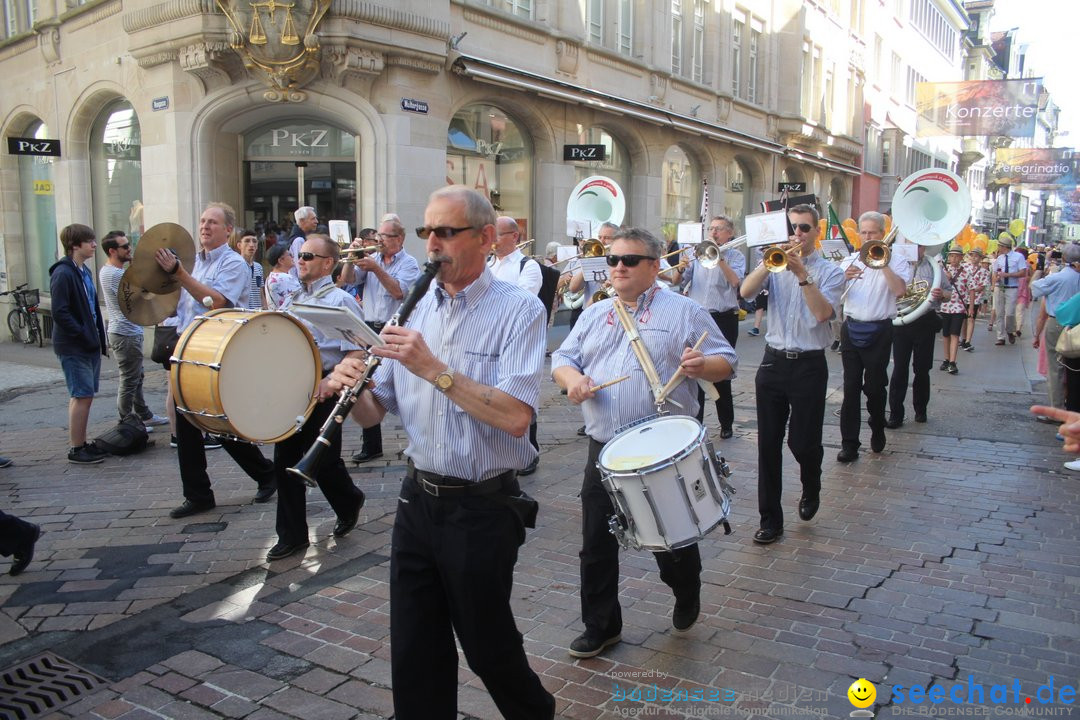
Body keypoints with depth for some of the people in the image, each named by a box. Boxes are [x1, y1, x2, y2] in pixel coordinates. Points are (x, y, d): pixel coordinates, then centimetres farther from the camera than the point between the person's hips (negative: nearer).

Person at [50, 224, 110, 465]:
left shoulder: (84, 271, 13)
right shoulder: (63, 273, -14)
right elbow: (60, 313, -19)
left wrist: (99, 337, 12)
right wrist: (84, 336, -18)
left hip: (89, 344, 9)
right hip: (73, 347, -9)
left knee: (83, 395, 13)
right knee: (83, 396, -6)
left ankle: (82, 443, 21)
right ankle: (76, 449, 2)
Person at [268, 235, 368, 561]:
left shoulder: (340, 300, -6)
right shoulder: (290, 299, 15)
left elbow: (357, 352, -15)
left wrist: (332, 381, -27)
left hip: (321, 392, -7)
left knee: (324, 463, 3)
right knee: (284, 462, 7)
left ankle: (350, 502, 34)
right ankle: (292, 535, 18)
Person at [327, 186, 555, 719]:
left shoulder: (518, 309, -10)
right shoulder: (416, 309, 7)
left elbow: (516, 417, -23)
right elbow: (374, 413, 7)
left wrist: (434, 368, -26)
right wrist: (352, 388, -14)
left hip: (481, 508, -5)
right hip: (417, 498, 5)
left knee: (486, 644, 13)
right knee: (414, 651, 13)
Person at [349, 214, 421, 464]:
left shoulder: (409, 263, -3)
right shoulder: (372, 258, 13)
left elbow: (399, 291, -18)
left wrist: (376, 269, -23)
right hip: (370, 331, 5)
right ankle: (371, 446, 17)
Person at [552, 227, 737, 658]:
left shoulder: (684, 312, -1)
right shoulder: (594, 315, 13)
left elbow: (726, 363, -3)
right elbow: (561, 359, 13)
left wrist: (702, 366, -26)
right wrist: (571, 377, -10)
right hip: (604, 450, 4)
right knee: (596, 544, 7)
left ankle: (687, 602, 41)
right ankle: (601, 626, 24)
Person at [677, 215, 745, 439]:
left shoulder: (735, 256, 4)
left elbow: (735, 281, -15)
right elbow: (679, 281, 2)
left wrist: (719, 257, -18)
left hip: (724, 320, -2)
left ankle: (726, 424, 19)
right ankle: (694, 422, 11)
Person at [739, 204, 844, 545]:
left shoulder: (830, 271, 1)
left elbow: (823, 313, -17)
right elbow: (745, 291, -10)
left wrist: (803, 275, -22)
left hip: (809, 365, -3)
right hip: (773, 361, 3)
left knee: (802, 442, 0)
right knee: (768, 443, 4)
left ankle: (811, 489, 35)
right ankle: (770, 520, 16)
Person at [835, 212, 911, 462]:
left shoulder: (895, 260, 1)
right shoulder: (849, 261, 11)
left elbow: (899, 289, -17)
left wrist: (883, 263, -18)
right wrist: (845, 278, -19)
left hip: (879, 331, -2)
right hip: (851, 329, 3)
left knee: (875, 386, 6)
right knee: (851, 387, 1)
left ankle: (878, 430, 31)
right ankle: (849, 443, 3)